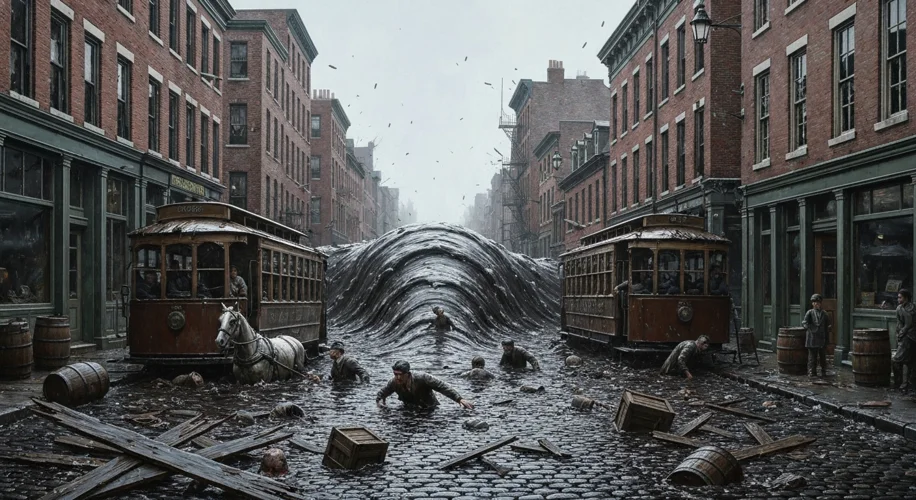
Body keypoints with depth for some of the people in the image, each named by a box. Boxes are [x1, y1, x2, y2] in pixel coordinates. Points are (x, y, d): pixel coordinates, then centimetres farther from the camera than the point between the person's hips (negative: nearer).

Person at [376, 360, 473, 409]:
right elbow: (380, 396, 1)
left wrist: (460, 399, -33)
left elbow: (442, 386, -27)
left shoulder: (421, 378, -29)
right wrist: (382, 405, -21)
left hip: (430, 409, -4)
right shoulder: (394, 383, -18)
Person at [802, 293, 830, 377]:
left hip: (822, 338, 2)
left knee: (823, 356, 6)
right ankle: (812, 372, 7)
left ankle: (823, 372, 15)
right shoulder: (810, 312, 2)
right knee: (812, 356, 1)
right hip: (812, 338, -2)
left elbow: (828, 325, 14)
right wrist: (811, 329, -13)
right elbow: (804, 322, -5)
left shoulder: (824, 314, 8)